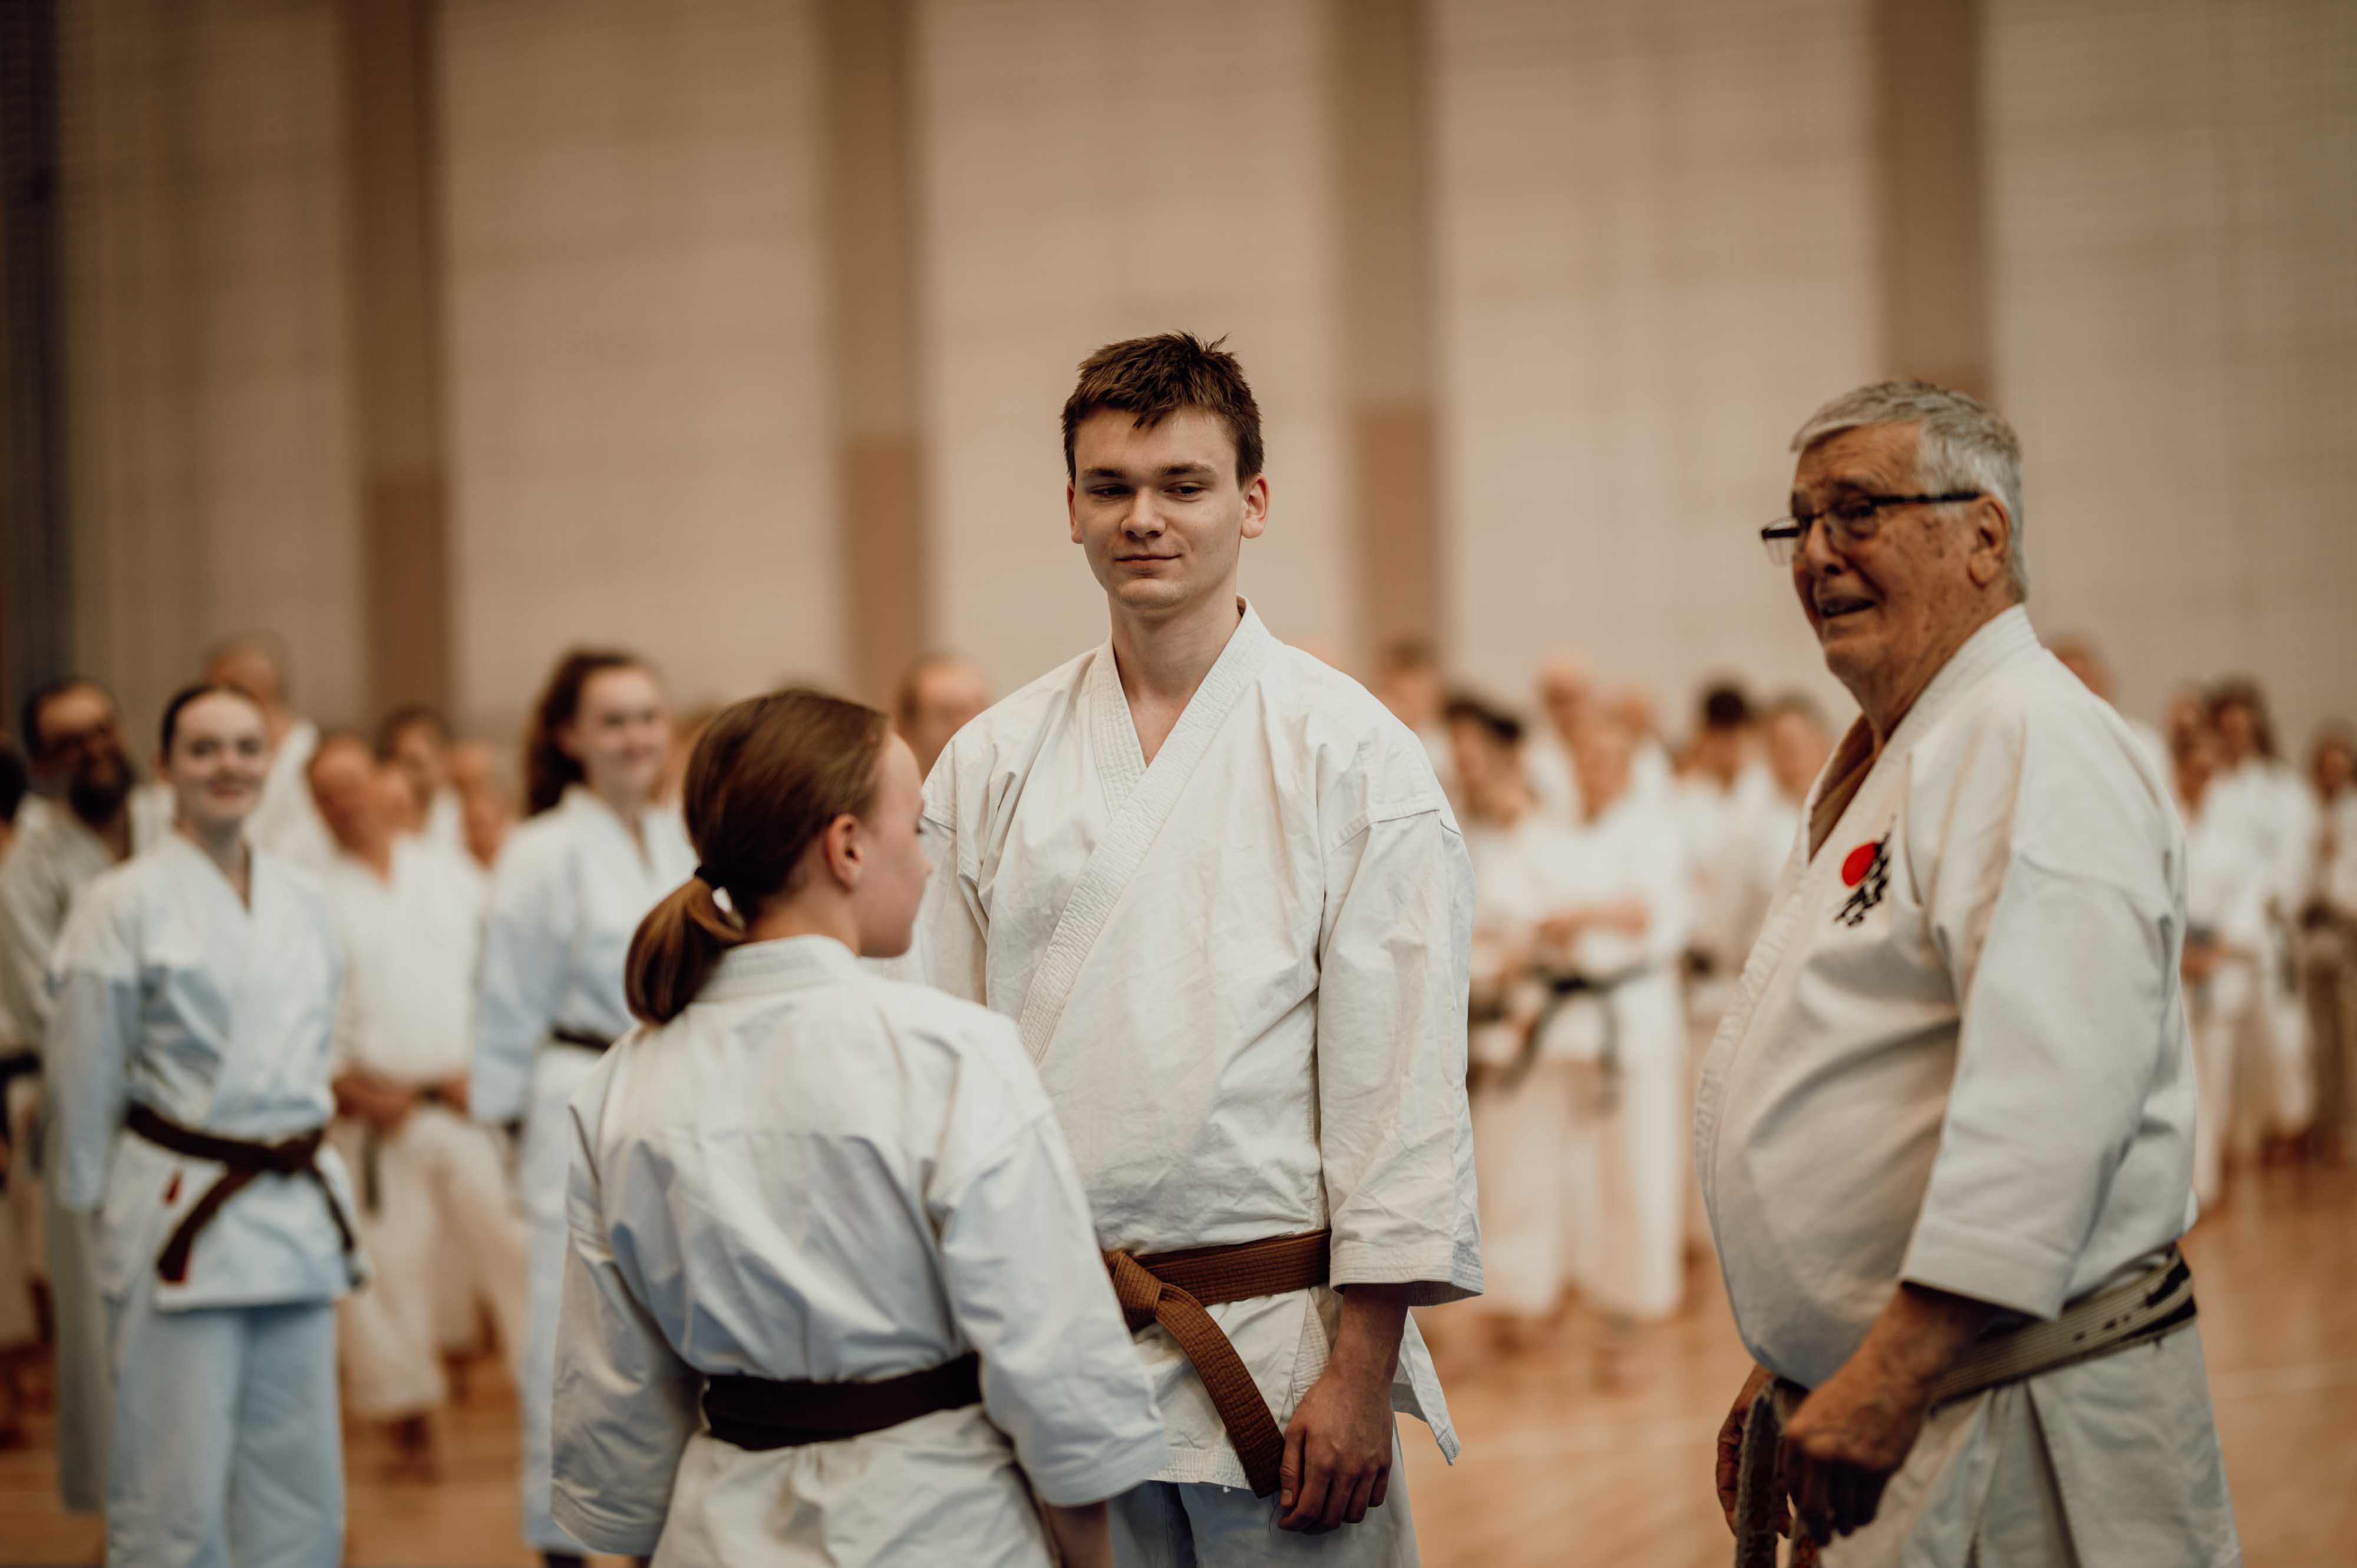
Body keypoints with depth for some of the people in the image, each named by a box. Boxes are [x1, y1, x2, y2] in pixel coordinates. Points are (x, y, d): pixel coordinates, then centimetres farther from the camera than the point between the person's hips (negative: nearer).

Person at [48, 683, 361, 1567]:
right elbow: (86, 1074, -4)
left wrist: (300, 1165, 16)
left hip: (298, 1216, 6)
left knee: (298, 1484, 11)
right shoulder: (125, 906, -8)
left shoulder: (302, 901, 10)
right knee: (175, 1495, -4)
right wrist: (100, 1209, -1)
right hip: (179, 1212, -6)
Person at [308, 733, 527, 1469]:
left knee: (514, 1240, -7)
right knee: (388, 1264, 0)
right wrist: (354, 1089, -9)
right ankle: (408, 1417, 13)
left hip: (468, 1104, 1)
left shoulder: (453, 874, 9)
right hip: (375, 1113, -1)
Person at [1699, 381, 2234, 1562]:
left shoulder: (2037, 749, -14)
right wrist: (1790, 1364, 21)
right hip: (1871, 1407, 9)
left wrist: (1891, 1379, -29)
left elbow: (2047, 1099, -26)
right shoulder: (1877, 771, 19)